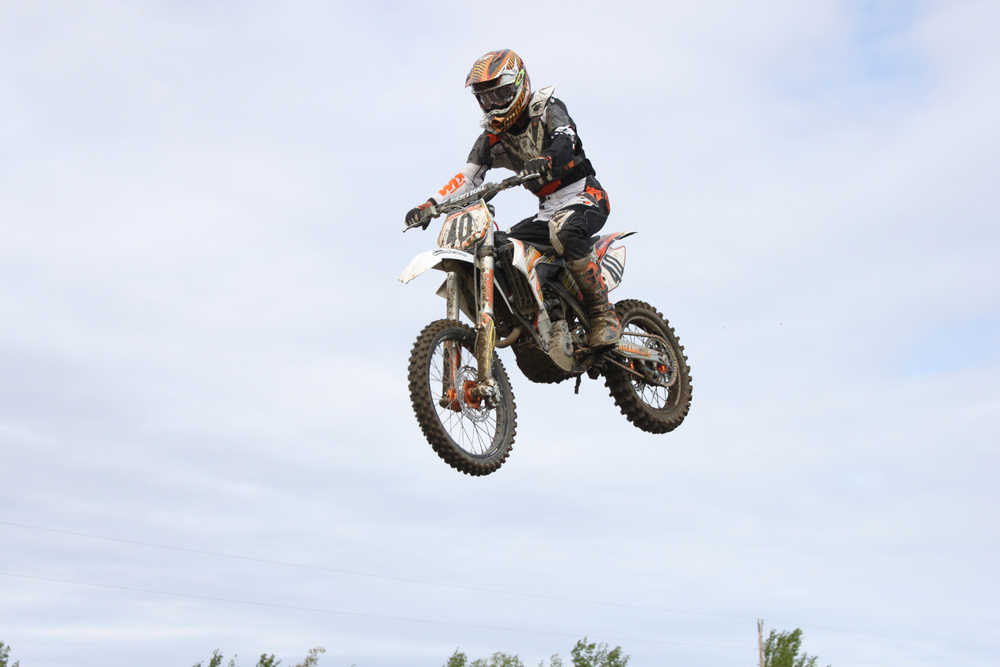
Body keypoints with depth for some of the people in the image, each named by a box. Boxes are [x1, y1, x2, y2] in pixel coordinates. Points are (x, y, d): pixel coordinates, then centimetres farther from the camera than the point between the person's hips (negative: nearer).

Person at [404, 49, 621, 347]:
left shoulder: (548, 109, -7)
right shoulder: (492, 136, 9)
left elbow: (566, 142, -28)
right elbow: (468, 176, 1)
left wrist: (545, 161, -51)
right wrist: (429, 205, -15)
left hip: (584, 195, -7)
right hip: (548, 210, 7)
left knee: (565, 231, -38)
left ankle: (604, 315, -29)